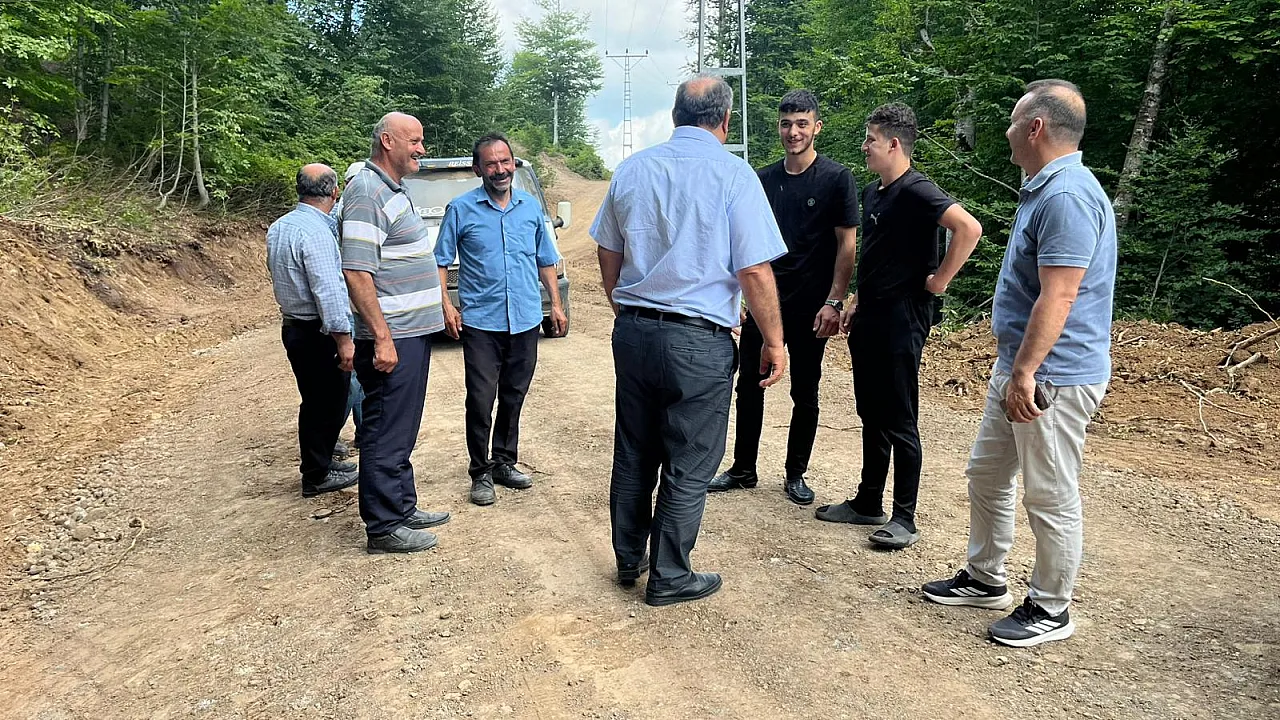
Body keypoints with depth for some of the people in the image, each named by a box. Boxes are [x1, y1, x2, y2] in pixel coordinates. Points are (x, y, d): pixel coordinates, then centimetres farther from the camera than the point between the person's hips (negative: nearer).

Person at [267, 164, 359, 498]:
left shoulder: (277, 228, 9)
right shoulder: (316, 233, -21)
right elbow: (328, 292, -25)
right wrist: (343, 339, -22)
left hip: (294, 327, 9)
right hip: (319, 333, -9)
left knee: (315, 402, 20)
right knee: (327, 404, 3)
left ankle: (320, 462, 33)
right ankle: (317, 476, 13)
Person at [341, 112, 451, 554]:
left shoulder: (393, 190, 17)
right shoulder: (367, 193, -14)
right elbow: (356, 273, -21)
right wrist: (382, 337, -23)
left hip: (412, 333, 10)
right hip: (391, 338, -10)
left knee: (402, 431, 17)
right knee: (386, 434, -1)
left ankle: (403, 508, 29)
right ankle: (384, 529, 9)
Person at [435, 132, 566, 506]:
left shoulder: (531, 206, 9)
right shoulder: (461, 209, -2)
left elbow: (546, 260, 16)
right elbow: (440, 261, 0)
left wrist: (556, 305, 12)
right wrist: (446, 306, -12)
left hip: (526, 321, 4)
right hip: (481, 322, -3)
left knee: (513, 397, 13)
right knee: (481, 401, -4)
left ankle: (504, 463, 27)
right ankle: (481, 473, 11)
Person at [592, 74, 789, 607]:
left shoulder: (632, 169, 7)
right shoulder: (733, 174, -9)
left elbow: (608, 254, 15)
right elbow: (755, 270, -12)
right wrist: (774, 341, -1)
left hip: (632, 332, 6)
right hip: (698, 342, -5)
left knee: (632, 456, 17)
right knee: (688, 468, 8)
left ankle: (629, 560, 32)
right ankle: (669, 577, 19)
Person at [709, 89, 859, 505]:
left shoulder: (836, 178, -4)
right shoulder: (764, 180, 8)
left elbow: (847, 244, -6)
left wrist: (834, 302, -14)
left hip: (809, 307, -4)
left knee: (805, 393, 8)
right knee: (749, 386, 9)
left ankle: (796, 474, 23)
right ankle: (743, 469, 24)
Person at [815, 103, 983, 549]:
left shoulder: (915, 191, -15)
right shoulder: (872, 192, 15)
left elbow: (969, 228, -28)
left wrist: (939, 280, -20)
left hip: (902, 317, -9)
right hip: (869, 318, 9)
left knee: (899, 421, -2)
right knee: (871, 415, 15)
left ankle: (904, 519, 8)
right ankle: (868, 503, 27)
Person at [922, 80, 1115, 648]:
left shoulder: (1067, 196, -20)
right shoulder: (1042, 190, 14)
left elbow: (1058, 297, -26)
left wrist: (1026, 373, -26)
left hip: (1052, 378, -11)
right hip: (1017, 367, 11)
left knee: (1050, 496, 3)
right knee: (986, 473, 19)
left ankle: (1050, 609, 20)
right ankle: (985, 579, 34)